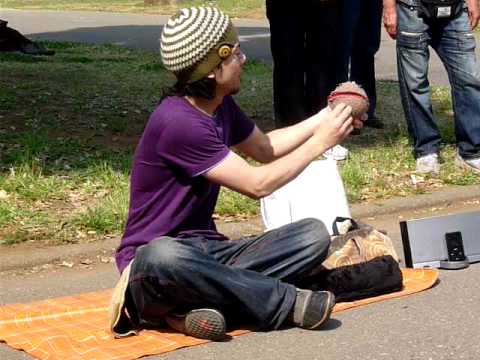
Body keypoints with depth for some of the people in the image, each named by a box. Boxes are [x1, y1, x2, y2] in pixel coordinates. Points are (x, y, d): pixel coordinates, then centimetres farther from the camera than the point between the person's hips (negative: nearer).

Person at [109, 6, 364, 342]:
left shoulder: (221, 106, 6)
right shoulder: (177, 122, -22)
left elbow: (265, 148, 27)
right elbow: (258, 184, -16)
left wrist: (325, 118, 17)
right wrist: (320, 141, -6)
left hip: (207, 250, 9)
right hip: (159, 255, -8)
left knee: (315, 234, -9)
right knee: (165, 256, -45)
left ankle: (192, 303, -22)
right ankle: (288, 303, -26)